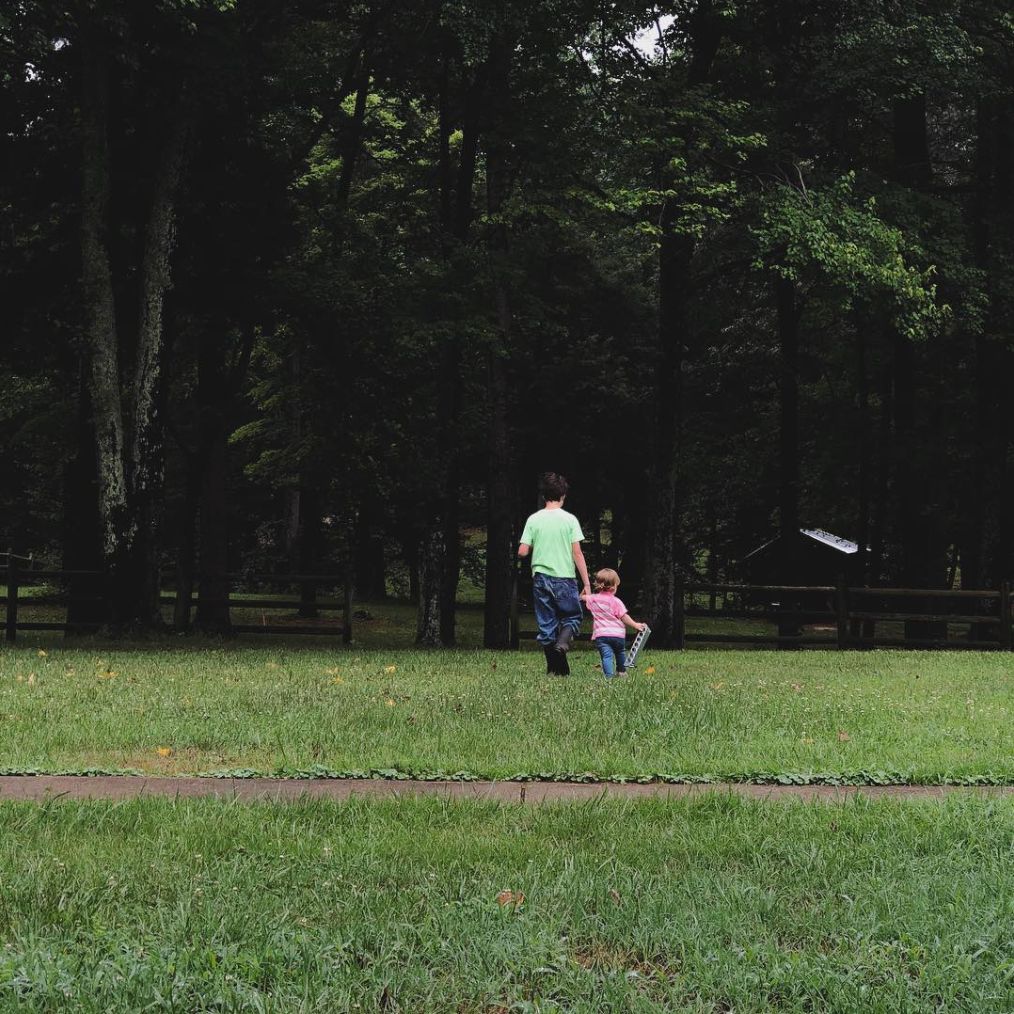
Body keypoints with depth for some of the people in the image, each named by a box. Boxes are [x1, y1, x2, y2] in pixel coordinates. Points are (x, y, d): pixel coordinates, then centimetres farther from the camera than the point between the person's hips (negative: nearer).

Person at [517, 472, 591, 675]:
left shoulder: (533, 519, 0)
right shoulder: (569, 519, -5)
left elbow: (522, 552, -2)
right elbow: (577, 554, -6)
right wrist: (586, 584, -2)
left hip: (541, 578, 2)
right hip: (565, 578, -2)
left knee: (546, 624, 9)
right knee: (572, 618, 12)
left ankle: (555, 668, 7)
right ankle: (562, 643, -17)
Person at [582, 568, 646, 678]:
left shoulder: (593, 599, 7)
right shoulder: (616, 601, -6)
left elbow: (583, 597, 30)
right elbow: (624, 617, -9)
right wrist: (635, 625, -1)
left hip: (600, 634, 1)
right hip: (617, 634, -1)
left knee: (607, 655, -8)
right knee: (620, 652, 25)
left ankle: (609, 675, -26)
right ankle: (621, 671, 40)